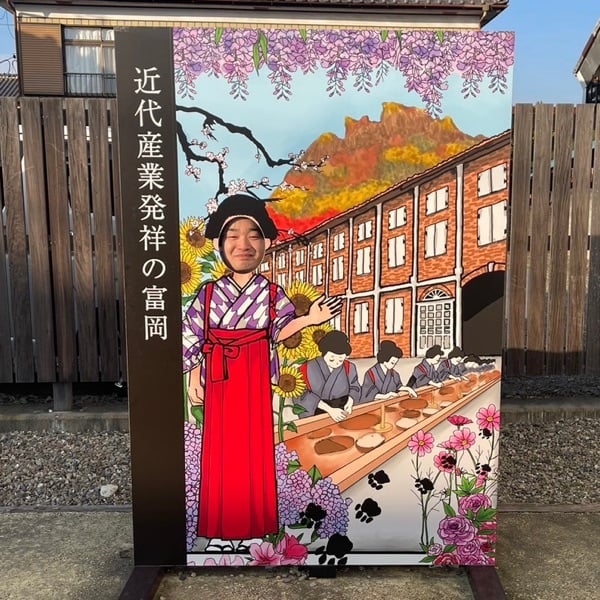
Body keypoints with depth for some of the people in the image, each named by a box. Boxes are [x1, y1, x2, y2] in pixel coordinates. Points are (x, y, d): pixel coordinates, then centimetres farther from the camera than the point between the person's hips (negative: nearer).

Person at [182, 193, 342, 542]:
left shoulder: (271, 294, 1)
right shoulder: (209, 293, 1)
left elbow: (279, 332, -5)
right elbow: (192, 337, 4)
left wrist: (309, 319, -20)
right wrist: (194, 379, 2)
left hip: (256, 379, 0)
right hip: (219, 379, 1)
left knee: (255, 446, 8)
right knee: (221, 448, 8)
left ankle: (256, 520, 25)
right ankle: (221, 521, 25)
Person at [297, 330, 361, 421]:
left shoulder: (349, 368, 1)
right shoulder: (308, 369, -9)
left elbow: (354, 387, 12)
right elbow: (304, 394, -15)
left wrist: (350, 403, -10)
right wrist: (329, 409, -22)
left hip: (343, 414, 2)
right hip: (316, 417, -2)